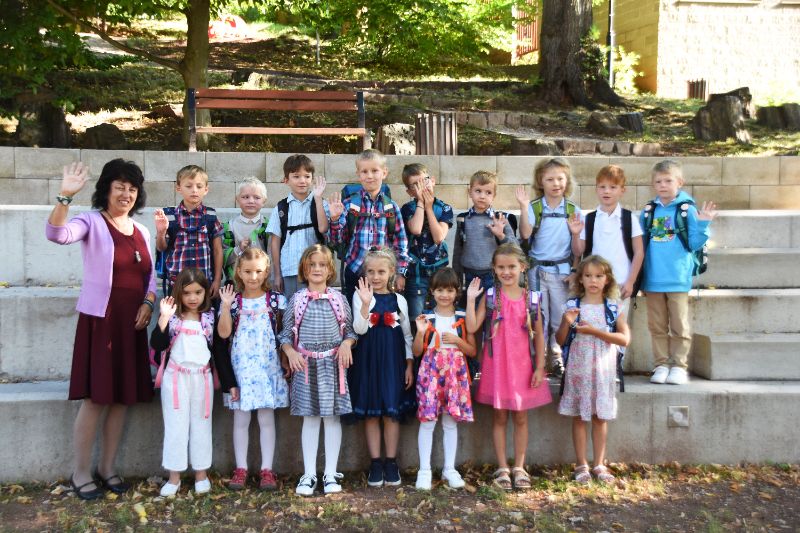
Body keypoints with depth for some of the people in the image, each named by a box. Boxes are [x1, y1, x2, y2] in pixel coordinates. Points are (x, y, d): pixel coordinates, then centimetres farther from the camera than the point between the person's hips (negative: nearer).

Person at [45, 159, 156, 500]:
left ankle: (107, 468, 23)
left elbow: (150, 275, 17)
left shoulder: (141, 231, 13)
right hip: (99, 320, -6)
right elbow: (56, 234, -25)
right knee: (95, 398, -3)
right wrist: (65, 195, -36)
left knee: (123, 397, 9)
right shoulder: (92, 222, -5)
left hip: (132, 322, 6)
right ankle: (80, 473, 12)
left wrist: (148, 302, -1)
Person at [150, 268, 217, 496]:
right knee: (175, 425, 4)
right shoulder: (172, 317, -3)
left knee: (201, 424, 10)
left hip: (202, 377, 1)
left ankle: (201, 473, 22)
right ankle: (174, 476, 14)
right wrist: (163, 318, -25)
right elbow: (157, 345, -13)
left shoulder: (211, 318, 1)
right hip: (175, 377, -1)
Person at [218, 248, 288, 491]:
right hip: (240, 366, 1)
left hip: (267, 366, -1)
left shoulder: (276, 300, 1)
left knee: (266, 418, 4)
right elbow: (224, 332, -8)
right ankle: (241, 468, 16)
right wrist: (226, 306, -17)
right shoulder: (234, 300, 2)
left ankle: (266, 469, 11)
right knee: (241, 419, 7)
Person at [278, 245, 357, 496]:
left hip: (333, 363, 1)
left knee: (332, 417, 4)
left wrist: (347, 343, -11)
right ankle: (309, 474, 14)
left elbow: (350, 329, 8)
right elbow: (286, 332, 6)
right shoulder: (297, 299, 2)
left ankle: (330, 473, 14)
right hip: (305, 363, 0)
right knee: (310, 417, 5)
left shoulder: (338, 298, 4)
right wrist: (290, 352, -10)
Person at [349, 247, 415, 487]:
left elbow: (407, 335, 9)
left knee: (392, 413, 4)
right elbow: (359, 329, -13)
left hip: (393, 361, 1)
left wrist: (409, 366, 3)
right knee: (370, 413, 4)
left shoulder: (399, 300, 5)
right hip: (368, 360, -1)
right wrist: (366, 303, -26)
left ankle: (391, 463, 14)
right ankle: (375, 464, 14)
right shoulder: (360, 296, -1)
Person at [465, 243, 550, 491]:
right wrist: (470, 299, -17)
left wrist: (539, 367, -1)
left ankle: (519, 468, 21)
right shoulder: (490, 296, -3)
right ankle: (502, 468, 17)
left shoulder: (530, 298, 1)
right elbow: (472, 327, -11)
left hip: (522, 364, 1)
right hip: (497, 364, -1)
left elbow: (538, 334, 3)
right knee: (499, 417, 7)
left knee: (521, 417, 10)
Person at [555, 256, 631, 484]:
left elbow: (625, 339, -8)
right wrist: (566, 322, -18)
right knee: (579, 417, 4)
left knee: (600, 417, 7)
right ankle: (581, 465, 13)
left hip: (603, 369, 1)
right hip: (578, 369, 0)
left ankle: (599, 464, 17)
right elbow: (560, 340, 1)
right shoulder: (573, 306, 1)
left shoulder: (614, 307, 1)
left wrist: (594, 331, -16)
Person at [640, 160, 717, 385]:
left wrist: (702, 224, -17)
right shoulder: (648, 211, 6)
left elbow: (694, 244, -4)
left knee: (679, 326, 4)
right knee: (657, 327, 11)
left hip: (678, 279, -3)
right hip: (653, 279, 4)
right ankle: (661, 365, 20)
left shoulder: (688, 210, -4)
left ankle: (679, 366, 14)